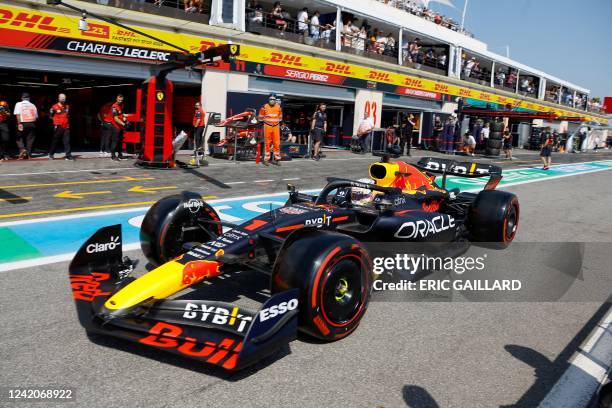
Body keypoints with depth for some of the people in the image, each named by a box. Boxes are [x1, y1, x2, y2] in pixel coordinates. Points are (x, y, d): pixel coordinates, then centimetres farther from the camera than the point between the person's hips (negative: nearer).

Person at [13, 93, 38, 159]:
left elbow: (17, 114, -11)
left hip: (23, 124, -2)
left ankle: (22, 149, -13)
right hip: (31, 124, 2)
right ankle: (28, 154, 6)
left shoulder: (19, 104, 1)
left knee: (20, 138, 11)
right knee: (30, 139, 8)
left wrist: (19, 124, -12)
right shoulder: (32, 105, 10)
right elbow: (36, 116, 9)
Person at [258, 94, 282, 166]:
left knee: (277, 143, 0)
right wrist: (264, 122, 7)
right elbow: (261, 117, 6)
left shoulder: (278, 107, 7)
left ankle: (277, 159, 9)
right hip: (267, 127, -2)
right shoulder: (264, 107, -4)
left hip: (276, 127, 3)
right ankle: (266, 159, 7)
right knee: (267, 143, 1)